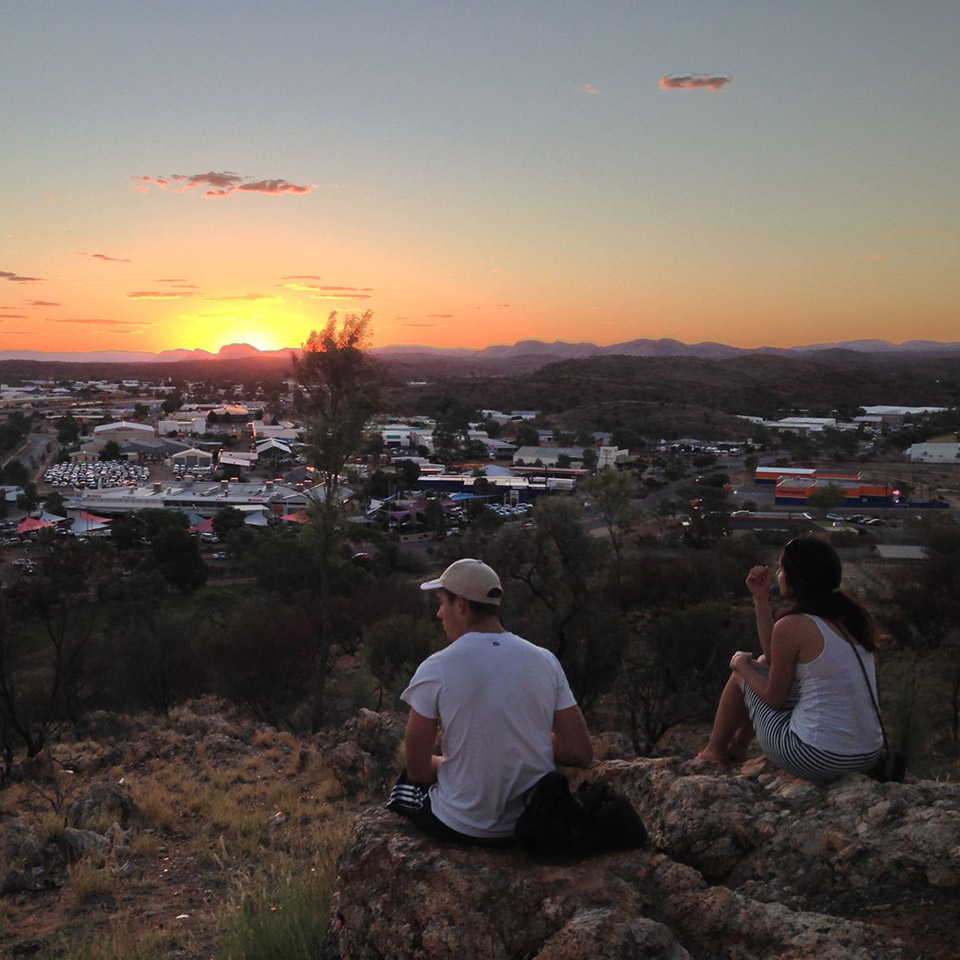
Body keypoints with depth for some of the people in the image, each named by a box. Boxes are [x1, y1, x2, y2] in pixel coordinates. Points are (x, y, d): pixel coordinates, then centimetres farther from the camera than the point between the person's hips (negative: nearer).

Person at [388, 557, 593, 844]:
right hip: (537, 826, 4)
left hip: (463, 829, -4)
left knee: (405, 785, 27)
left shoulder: (435, 670, -16)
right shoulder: (545, 661, -6)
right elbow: (581, 753, -3)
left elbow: (418, 771, -9)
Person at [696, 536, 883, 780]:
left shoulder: (791, 626, -17)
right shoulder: (849, 614, 7)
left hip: (815, 759, -7)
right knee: (764, 665, 26)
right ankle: (737, 748, 47)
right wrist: (761, 598, 12)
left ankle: (715, 750, 39)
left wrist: (743, 665, 12)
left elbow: (774, 698, -5)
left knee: (743, 669, 17)